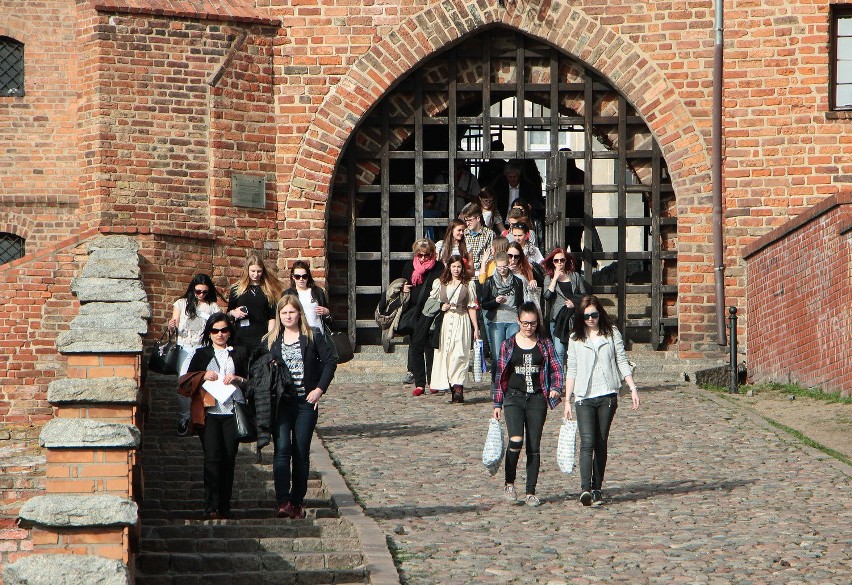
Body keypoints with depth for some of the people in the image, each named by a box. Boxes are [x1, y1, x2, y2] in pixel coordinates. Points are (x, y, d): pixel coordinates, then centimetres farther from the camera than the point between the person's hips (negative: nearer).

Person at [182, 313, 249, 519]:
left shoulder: (239, 353, 17)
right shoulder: (201, 354, 16)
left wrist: (238, 379, -4)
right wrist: (203, 376, -5)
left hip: (232, 412, 1)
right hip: (209, 412, -1)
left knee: (229, 459, -2)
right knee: (212, 457, -14)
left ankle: (224, 507, 5)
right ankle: (211, 507, -18)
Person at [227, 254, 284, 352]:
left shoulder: (268, 290, 7)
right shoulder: (236, 289, 9)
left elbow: (271, 317, 6)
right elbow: (228, 313, 14)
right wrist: (233, 313, -8)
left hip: (262, 336, -1)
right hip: (241, 337, 1)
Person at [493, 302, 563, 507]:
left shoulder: (544, 344, 6)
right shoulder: (508, 345, 5)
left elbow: (556, 368, 7)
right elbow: (500, 375, 9)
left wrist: (556, 388, -13)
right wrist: (497, 403, 8)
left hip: (537, 399, 1)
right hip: (514, 398, -1)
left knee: (534, 446, 2)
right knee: (516, 440, -21)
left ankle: (531, 492, 10)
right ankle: (509, 483, -2)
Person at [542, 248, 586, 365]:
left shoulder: (575, 276, 13)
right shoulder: (549, 278, 10)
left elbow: (584, 295, 15)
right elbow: (547, 296, -7)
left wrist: (575, 302, -3)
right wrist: (555, 278, -5)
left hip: (573, 316, 1)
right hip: (557, 317, -1)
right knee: (559, 351, -9)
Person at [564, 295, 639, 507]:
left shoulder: (612, 334, 7)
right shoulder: (576, 339, 8)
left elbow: (622, 362, 7)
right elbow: (571, 370, 10)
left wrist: (633, 388, -2)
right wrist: (567, 400, 7)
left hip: (607, 396, 1)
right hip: (584, 397, -1)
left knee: (601, 444, 3)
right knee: (587, 442, -14)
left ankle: (597, 489, 10)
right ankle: (585, 489, -25)